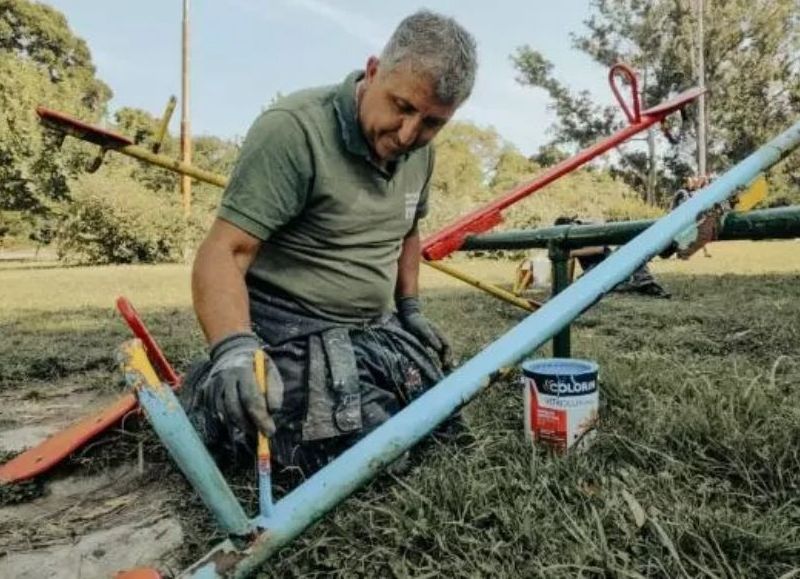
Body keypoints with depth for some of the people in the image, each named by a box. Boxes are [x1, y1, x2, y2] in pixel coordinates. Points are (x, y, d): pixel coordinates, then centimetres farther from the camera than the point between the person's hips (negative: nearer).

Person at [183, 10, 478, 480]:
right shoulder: (294, 129, -21)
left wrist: (411, 309, 15)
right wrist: (234, 348, -40)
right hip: (293, 333, -8)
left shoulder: (419, 152, 4)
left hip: (376, 328, 9)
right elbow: (223, 253, -25)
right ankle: (213, 401, 4)